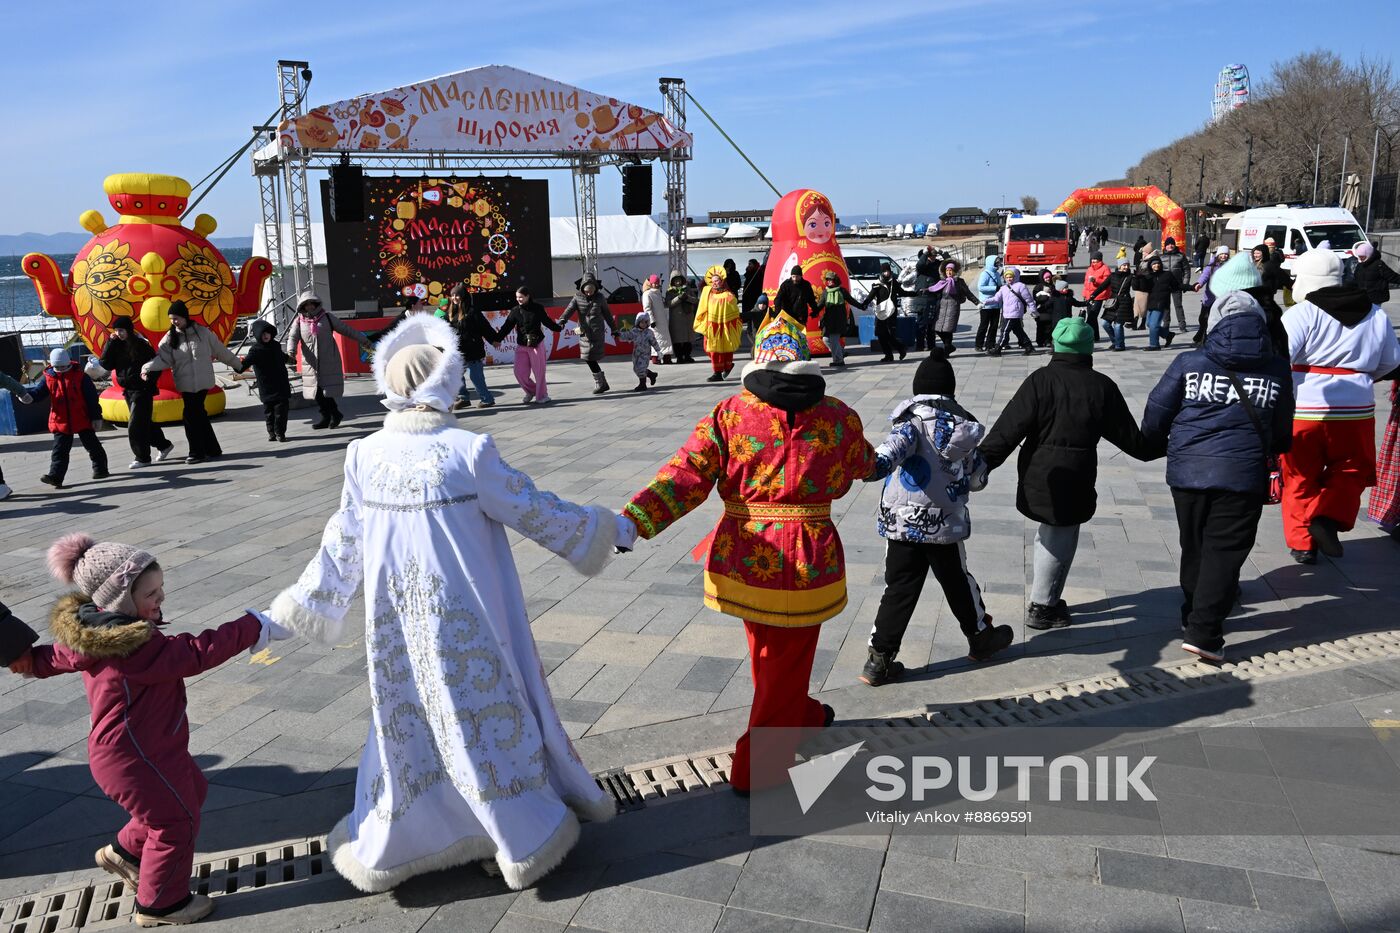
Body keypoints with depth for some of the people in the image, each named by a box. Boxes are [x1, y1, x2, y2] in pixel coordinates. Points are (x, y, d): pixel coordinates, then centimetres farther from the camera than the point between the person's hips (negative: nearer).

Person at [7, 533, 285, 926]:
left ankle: (124, 852, 43)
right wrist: (250, 627, -29)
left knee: (190, 791, 27)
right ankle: (160, 905, 25)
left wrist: (29, 660, 35)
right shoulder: (134, 646, -33)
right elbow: (196, 653, -34)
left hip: (146, 745, 10)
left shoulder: (91, 628, -2)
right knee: (176, 821, 7)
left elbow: (60, 655, 15)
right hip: (135, 757, -10)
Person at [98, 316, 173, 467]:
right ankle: (163, 445, 35)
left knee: (135, 427, -7)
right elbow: (106, 365, -2)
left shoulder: (141, 345, -12)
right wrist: (110, 344, -8)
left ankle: (142, 458, 3)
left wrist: (149, 377, -26)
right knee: (145, 422, 18)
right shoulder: (116, 346, 5)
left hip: (142, 391, -7)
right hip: (128, 390, 7)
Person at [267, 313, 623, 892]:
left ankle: (383, 848, 33)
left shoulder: (364, 456, -4)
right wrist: (610, 529, 5)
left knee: (405, 716, 18)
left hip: (397, 622, 3)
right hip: (465, 621, -3)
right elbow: (538, 513, -8)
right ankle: (526, 837, 28)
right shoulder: (467, 451, -16)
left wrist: (299, 605, 19)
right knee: (483, 708, 12)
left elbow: (342, 544, 4)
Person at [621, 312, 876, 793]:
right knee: (787, 661, 13)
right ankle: (755, 769, 19)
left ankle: (801, 716, 51)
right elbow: (863, 465, 19)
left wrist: (634, 520, -20)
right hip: (806, 560, -2)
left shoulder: (728, 414, -5)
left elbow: (686, 475, -16)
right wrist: (876, 459, 43)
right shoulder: (838, 417, -1)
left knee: (766, 654, 27)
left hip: (743, 556, 2)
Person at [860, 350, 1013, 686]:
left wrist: (870, 466, -46)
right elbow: (978, 479, 13)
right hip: (945, 524, 1)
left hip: (901, 523, -1)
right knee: (958, 584, 20)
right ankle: (981, 636, 41)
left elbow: (896, 448, -31)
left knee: (899, 590, 6)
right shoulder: (963, 427, 2)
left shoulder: (912, 422, -6)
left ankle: (879, 660, 5)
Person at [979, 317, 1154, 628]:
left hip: (1036, 477, 1)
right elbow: (1127, 433, 9)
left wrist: (981, 461, -11)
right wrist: (1152, 449, 28)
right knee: (1062, 536, 10)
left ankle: (1045, 598, 24)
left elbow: (1009, 427, -13)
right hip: (1075, 481, -1)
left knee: (1052, 530, 18)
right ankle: (1043, 606, 15)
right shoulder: (1102, 387, -2)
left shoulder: (1040, 381, -7)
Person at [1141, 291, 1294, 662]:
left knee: (1194, 547, 17)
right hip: (1243, 475, -1)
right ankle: (1203, 632, -4)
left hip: (1187, 471, 1)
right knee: (1224, 551, 2)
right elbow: (1282, 430, 16)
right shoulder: (1277, 370, 5)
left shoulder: (1189, 363, 0)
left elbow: (1156, 416, 3)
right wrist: (1274, 452, 38)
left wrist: (1154, 446, 23)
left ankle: (1194, 616, 32)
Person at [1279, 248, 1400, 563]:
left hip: (1303, 410, -3)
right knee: (1350, 470, 20)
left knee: (1300, 478, 11)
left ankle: (1302, 543, 14)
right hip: (1355, 410, 3)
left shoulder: (1301, 313, -10)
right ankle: (1329, 518, -4)